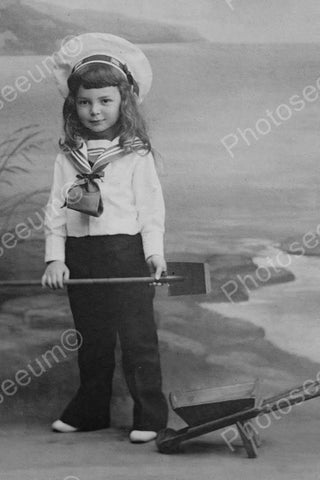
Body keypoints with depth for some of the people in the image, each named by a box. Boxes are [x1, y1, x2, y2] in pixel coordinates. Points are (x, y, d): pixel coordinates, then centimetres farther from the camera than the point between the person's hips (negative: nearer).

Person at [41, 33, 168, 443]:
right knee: (91, 339, 16)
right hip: (80, 256, 4)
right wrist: (55, 258, -2)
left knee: (137, 336, 0)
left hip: (127, 253, -4)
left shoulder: (136, 154, -3)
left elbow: (151, 207, -5)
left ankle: (149, 415, 9)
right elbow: (55, 209, 6)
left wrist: (154, 252, -15)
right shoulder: (68, 156, 7)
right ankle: (89, 410, 30)